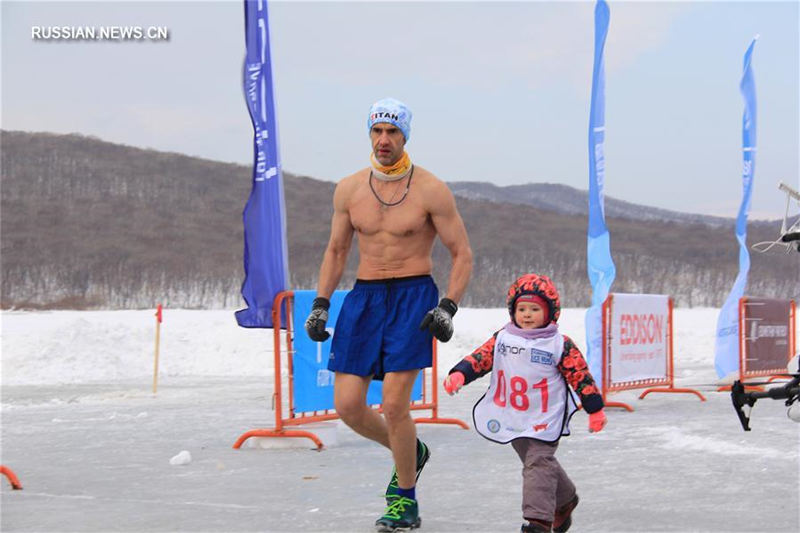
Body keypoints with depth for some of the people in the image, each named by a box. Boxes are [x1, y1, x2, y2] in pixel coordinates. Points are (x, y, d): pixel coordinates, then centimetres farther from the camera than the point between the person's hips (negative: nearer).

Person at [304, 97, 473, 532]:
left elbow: (462, 255, -1)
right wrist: (321, 304, 9)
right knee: (347, 405, -3)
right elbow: (336, 250, 17)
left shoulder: (431, 190, -6)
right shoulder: (349, 190, 5)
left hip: (413, 297, -4)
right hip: (363, 298, 5)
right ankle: (410, 452, 26)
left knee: (393, 404, -12)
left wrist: (448, 308, -13)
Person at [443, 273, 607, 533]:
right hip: (512, 419, 5)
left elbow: (581, 376, -5)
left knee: (538, 464, -17)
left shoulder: (561, 345, -7)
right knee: (540, 463, 19)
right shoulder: (502, 338, 4)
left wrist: (595, 410, -5)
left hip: (544, 421, -5)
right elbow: (481, 358, -1)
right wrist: (459, 374, -19)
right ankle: (564, 500, 42)